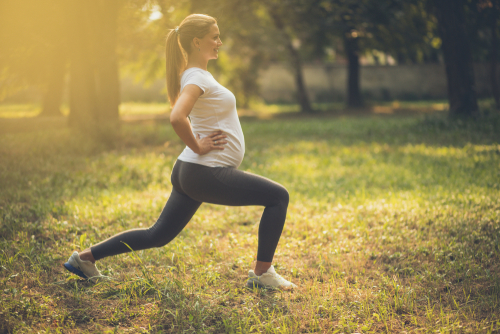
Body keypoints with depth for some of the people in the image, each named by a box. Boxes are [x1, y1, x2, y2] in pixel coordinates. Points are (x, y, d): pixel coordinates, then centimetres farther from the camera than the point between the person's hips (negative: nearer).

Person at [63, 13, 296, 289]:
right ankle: (262, 274, 4)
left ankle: (86, 256, 20)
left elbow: (180, 116, 33)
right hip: (208, 174, -10)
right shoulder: (197, 77, -16)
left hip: (190, 173, 10)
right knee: (278, 197, -2)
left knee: (158, 235, 16)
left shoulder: (196, 74, 14)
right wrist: (197, 147, -20)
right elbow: (177, 118, -34)